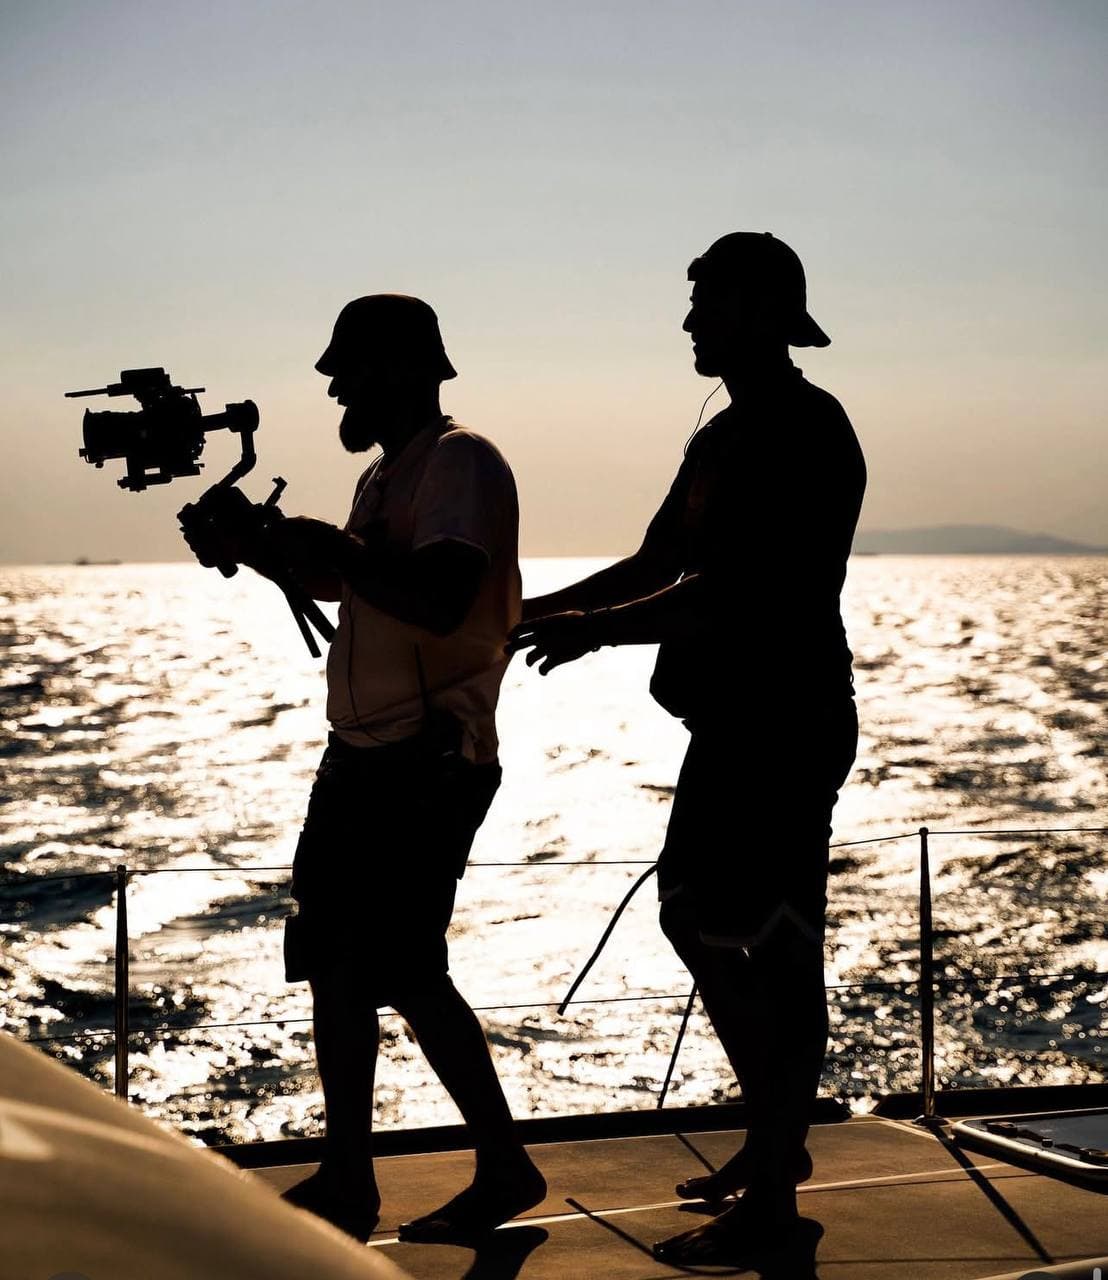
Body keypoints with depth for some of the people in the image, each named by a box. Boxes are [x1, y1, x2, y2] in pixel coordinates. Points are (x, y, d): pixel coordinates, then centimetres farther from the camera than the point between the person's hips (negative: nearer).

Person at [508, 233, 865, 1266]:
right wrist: (537, 610, 15)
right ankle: (776, 1139, 28)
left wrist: (600, 630, -19)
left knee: (770, 946, -7)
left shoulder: (807, 431, -14)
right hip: (732, 718, 10)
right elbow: (657, 564, 22)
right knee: (694, 918, 15)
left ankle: (770, 1201, 0)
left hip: (786, 723, -10)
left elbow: (739, 592, -21)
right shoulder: (725, 436, 17)